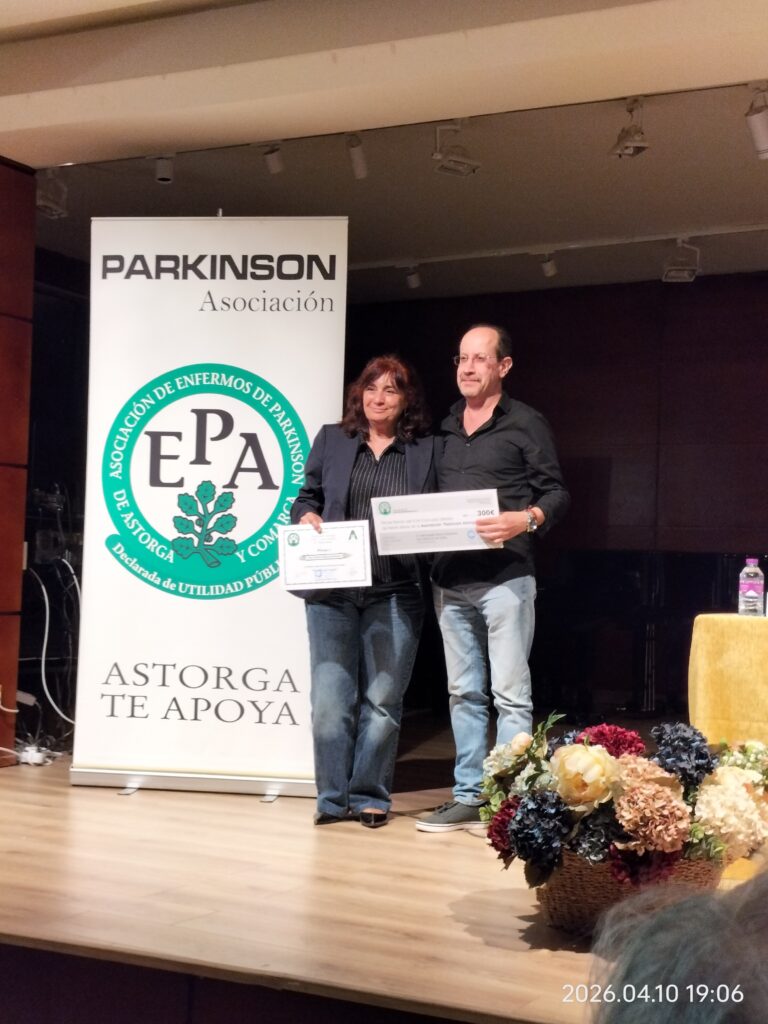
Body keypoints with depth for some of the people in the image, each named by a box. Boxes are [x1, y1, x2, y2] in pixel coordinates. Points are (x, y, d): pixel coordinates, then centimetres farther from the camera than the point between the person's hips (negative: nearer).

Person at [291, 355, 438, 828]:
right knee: (331, 698, -1)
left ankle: (370, 796, 16)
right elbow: (307, 496, 17)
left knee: (382, 699, 4)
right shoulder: (331, 439, 13)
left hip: (395, 594, -1)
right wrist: (307, 516, -4)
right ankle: (334, 798, 11)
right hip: (333, 590, 1)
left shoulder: (426, 450, 9)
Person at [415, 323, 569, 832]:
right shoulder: (445, 428, 16)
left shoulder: (526, 423, 1)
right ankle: (468, 796, 19)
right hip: (450, 579, 6)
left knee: (510, 693, -3)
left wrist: (527, 519, -21)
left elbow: (557, 492, -2)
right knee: (463, 692, 11)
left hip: (504, 576, -6)